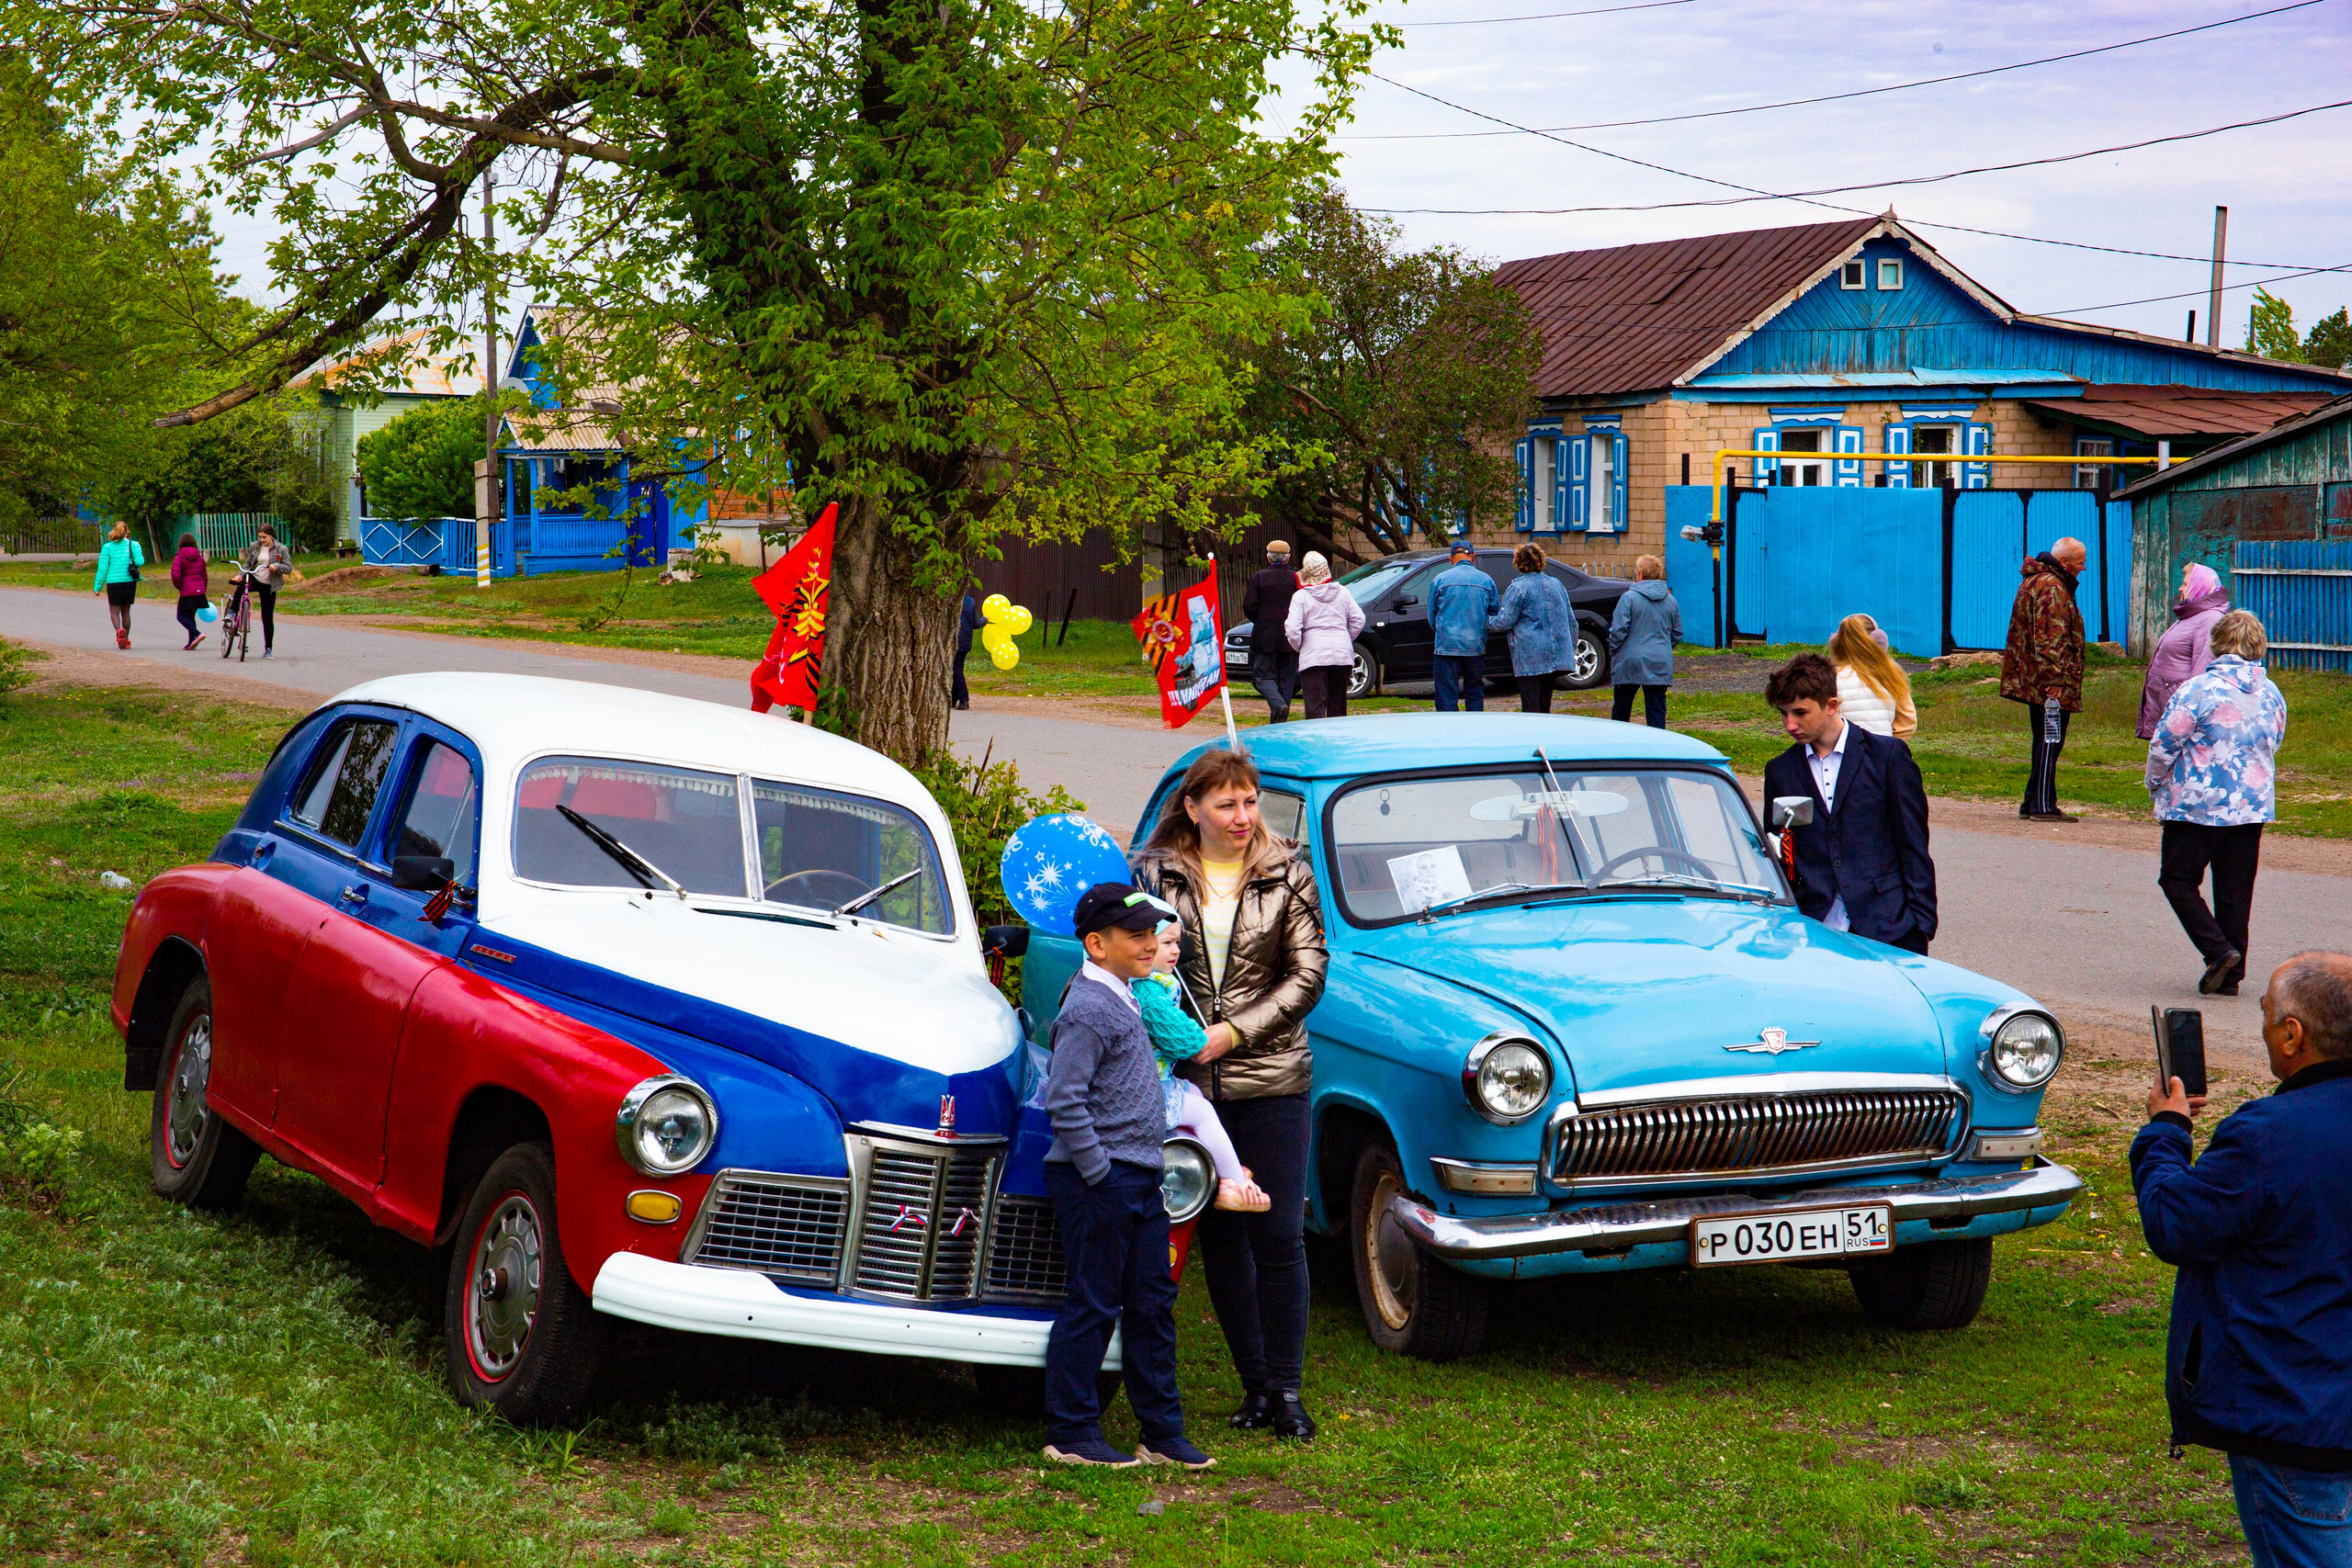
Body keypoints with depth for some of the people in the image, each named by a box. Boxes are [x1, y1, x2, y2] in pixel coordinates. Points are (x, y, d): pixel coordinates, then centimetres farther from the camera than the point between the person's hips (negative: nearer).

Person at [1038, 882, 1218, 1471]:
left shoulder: (1122, 1001, 15)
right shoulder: (1087, 1010, -15)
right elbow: (1065, 1102, -21)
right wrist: (1100, 1175, -20)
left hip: (1140, 1179, 9)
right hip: (1100, 1180, -9)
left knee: (1152, 1304, 11)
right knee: (1093, 1305, -3)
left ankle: (1162, 1433, 17)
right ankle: (1071, 1434, 6)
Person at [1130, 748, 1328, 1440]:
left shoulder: (1288, 874, 0)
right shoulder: (1155, 871, 2)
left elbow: (1307, 974, -3)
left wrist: (1234, 1032, -12)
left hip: (1270, 1078, -1)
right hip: (1187, 1078, 1)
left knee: (1278, 1233, -3)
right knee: (1219, 1235, 7)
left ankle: (1285, 1387, 6)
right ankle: (1254, 1382, 18)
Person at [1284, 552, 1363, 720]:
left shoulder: (1300, 596, -5)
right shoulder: (1342, 592, 7)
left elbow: (1292, 629, -11)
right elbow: (1358, 619, 8)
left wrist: (1298, 648, 6)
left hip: (1314, 656, -4)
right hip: (1343, 654, 4)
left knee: (1315, 704, -6)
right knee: (1338, 702, 14)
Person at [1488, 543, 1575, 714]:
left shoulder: (1518, 588, -8)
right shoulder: (1556, 584, 13)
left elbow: (1505, 621, -10)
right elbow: (1571, 620, 18)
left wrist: (1487, 624, 10)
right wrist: (1572, 647, 27)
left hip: (1530, 655, -6)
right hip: (1555, 654, 6)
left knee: (1531, 706, -8)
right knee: (1544, 704, 13)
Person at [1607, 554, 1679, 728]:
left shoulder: (1629, 598, -9)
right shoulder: (1670, 601, 7)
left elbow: (1618, 631, -11)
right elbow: (1677, 634, 13)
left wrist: (1613, 652, 4)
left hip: (1631, 661, -3)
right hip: (1661, 663, 3)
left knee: (1621, 708, 10)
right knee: (1657, 709, 3)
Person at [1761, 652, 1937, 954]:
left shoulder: (1888, 754, 2)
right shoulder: (1780, 771, 13)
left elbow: (1914, 847, 2)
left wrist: (1921, 923, -3)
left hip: (1887, 929, -2)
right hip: (1815, 934, 3)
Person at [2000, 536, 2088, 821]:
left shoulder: (2033, 581, 19)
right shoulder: (2053, 589, -14)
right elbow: (2051, 639, -21)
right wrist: (2055, 680, -24)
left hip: (2033, 680, 11)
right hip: (2051, 682, -11)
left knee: (2045, 741, 15)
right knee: (2050, 741, -8)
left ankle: (2034, 802, 18)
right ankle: (2043, 805, -9)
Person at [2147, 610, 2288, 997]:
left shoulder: (2198, 690, -14)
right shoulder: (2271, 696, 5)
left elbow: (2164, 744, -11)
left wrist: (2156, 783, 7)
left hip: (2198, 805, -6)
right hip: (2253, 805, 6)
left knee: (2178, 880, 6)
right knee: (2235, 892, 10)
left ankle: (2219, 951, -9)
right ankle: (2231, 975, 12)